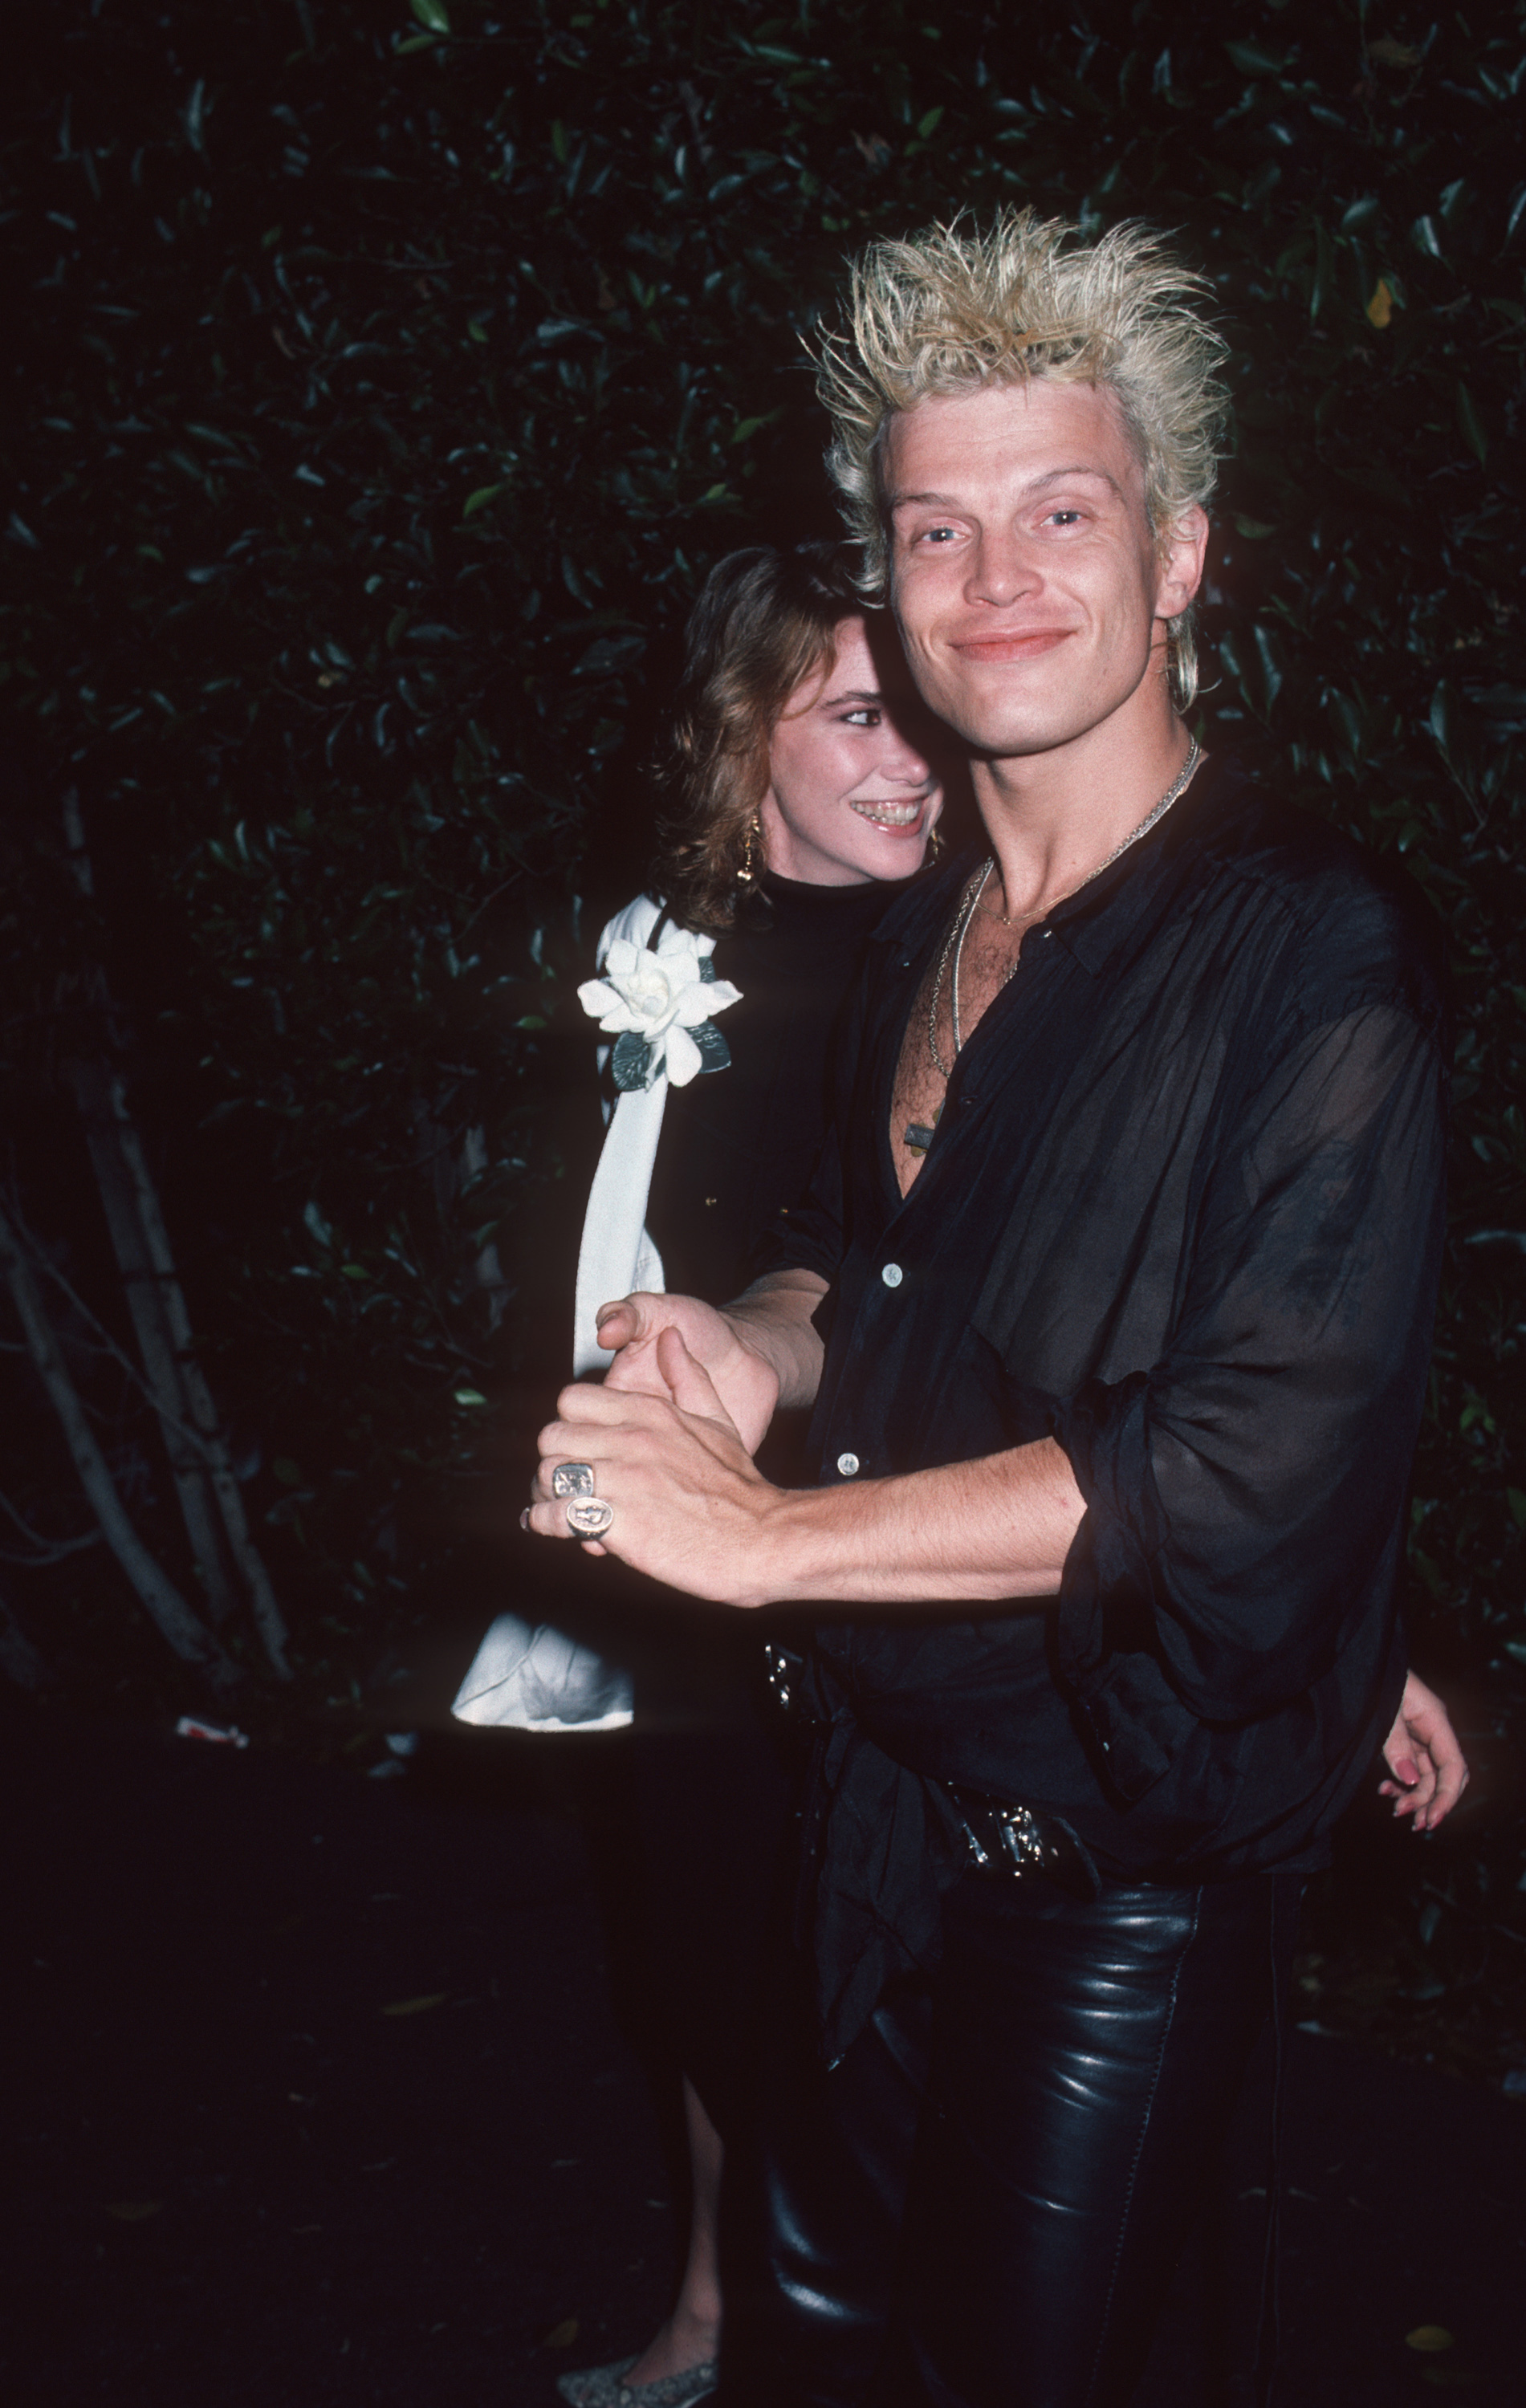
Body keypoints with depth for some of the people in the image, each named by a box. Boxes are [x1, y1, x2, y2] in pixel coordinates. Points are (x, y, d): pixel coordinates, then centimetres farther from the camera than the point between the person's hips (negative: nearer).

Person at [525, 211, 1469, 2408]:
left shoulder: (1318, 952, -19)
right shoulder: (927, 931, 5)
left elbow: (1268, 1459, -28)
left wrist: (773, 1532, -25)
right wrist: (765, 1346, -5)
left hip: (1134, 1852, -6)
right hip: (890, 1778, 7)